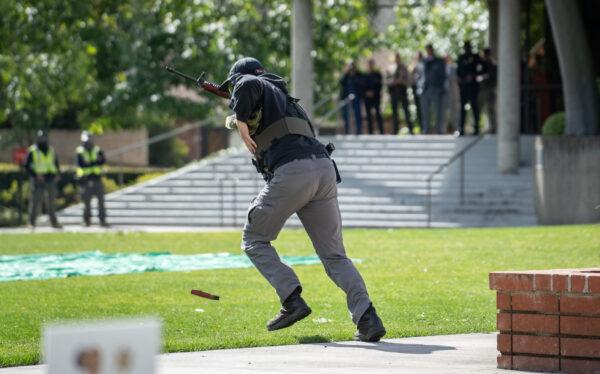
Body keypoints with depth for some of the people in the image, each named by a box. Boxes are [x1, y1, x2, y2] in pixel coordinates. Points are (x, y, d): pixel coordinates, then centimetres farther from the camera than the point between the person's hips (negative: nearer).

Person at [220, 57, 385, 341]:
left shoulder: (247, 82, 13)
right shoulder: (285, 97, 35)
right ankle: (367, 317, -11)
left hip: (291, 171, -7)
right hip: (325, 169, 7)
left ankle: (292, 300, -6)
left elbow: (248, 86, -12)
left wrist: (242, 125, -3)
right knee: (334, 255, 7)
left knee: (254, 240, 10)